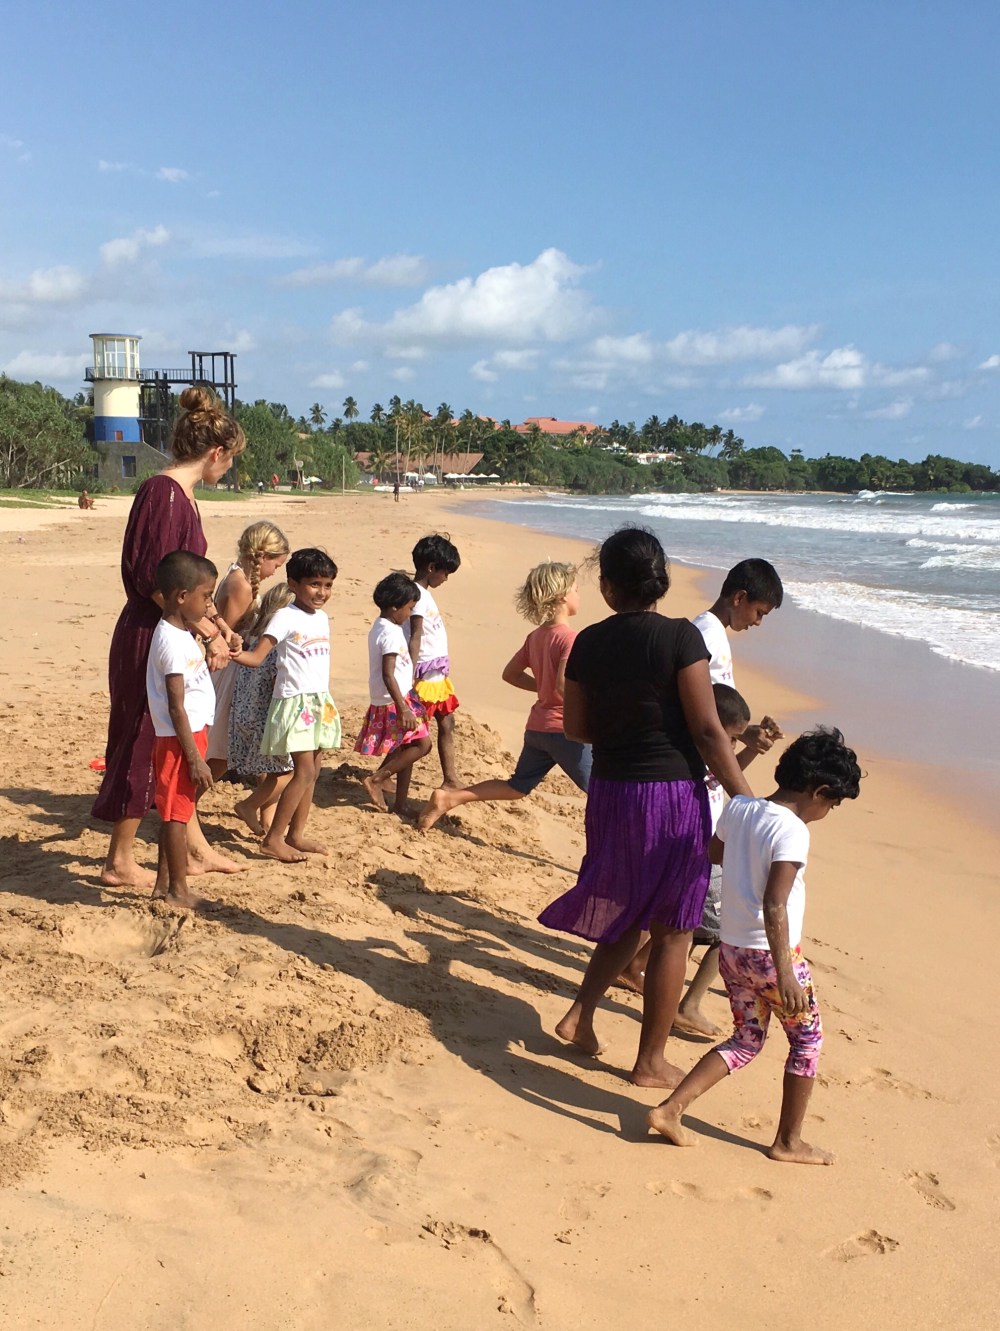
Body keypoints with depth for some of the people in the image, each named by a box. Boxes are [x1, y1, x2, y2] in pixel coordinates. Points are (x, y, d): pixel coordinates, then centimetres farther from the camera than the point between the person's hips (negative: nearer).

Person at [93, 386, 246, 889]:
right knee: (143, 748, 1)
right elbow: (157, 581, -23)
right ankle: (120, 863, 15)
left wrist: (215, 621, 18)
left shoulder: (181, 494, 10)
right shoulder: (165, 493, -19)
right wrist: (209, 632, -17)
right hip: (148, 640, -10)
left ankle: (196, 850, 30)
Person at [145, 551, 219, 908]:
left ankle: (163, 883, 25)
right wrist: (195, 758, -21)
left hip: (191, 734, 10)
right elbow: (176, 708, -22)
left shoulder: (182, 634, 12)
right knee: (177, 814, -1)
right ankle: (178, 890, 8)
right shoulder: (173, 643, -20)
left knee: (174, 812, 16)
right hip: (180, 740, -10)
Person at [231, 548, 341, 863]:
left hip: (320, 702, 8)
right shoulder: (285, 617, -11)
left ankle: (296, 835, 19)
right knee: (304, 772, -11)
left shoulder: (322, 618, 11)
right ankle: (272, 839, -4)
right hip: (294, 702, -8)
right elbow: (257, 656, -17)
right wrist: (233, 653, -37)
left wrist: (325, 701, 17)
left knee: (312, 771, 9)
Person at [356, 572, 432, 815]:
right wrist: (403, 708, -26)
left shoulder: (378, 628, 12)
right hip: (395, 702, -10)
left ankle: (400, 804, 16)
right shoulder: (392, 633, -18)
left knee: (404, 751, 13)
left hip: (382, 702, 10)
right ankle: (376, 779, -8)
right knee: (422, 744, -9)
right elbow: (388, 675, -24)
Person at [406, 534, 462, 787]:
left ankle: (450, 778, 25)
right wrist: (411, 679, -23)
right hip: (426, 676, -10)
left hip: (439, 674, 10)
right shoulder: (418, 595, -16)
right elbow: (415, 638, -21)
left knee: (447, 724, 15)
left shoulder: (425, 593, 12)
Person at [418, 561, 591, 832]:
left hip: (536, 728, 8)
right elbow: (565, 687, -28)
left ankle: (449, 798, 12)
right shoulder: (569, 638, -18)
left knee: (517, 787, 20)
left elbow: (510, 674, 15)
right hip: (566, 730, -8)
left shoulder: (535, 637, 8)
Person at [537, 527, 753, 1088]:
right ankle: (652, 1061, 17)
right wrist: (747, 800, -9)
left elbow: (575, 726, 8)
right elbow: (708, 730, -16)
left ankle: (582, 1015, 18)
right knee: (672, 931, 8)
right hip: (673, 794, -5)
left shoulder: (589, 643, 0)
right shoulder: (680, 637, -14)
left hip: (610, 792, 5)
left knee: (628, 912, 25)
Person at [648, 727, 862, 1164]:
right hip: (771, 953, -7)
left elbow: (715, 851, 21)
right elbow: (774, 906, -26)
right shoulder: (792, 831, -20)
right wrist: (785, 975, -26)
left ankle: (670, 1108, 8)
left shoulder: (737, 808, 1)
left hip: (731, 949, 7)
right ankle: (788, 1142, 24)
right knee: (807, 1038, 15)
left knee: (745, 1041, 19)